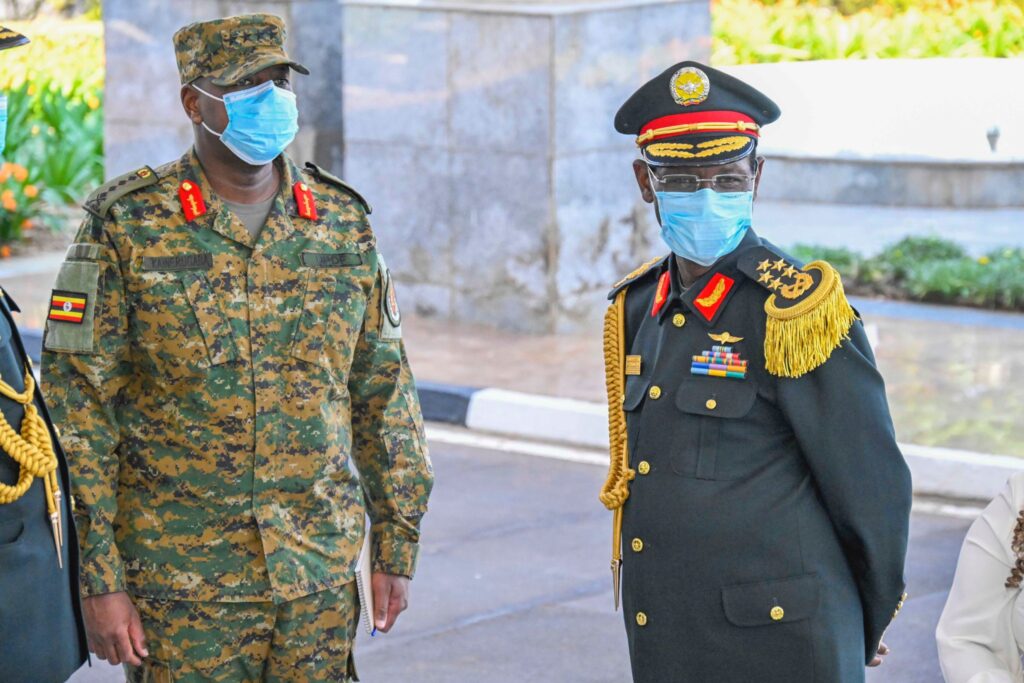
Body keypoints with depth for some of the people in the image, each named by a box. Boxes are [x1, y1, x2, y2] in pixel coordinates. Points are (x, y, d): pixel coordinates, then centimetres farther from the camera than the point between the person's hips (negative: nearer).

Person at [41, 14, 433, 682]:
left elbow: (384, 395, 11)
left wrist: (398, 546, 9)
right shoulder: (127, 227, -6)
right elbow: (78, 408, -7)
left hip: (321, 575, 3)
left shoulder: (342, 222, 5)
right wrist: (98, 578, -10)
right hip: (179, 585, -3)